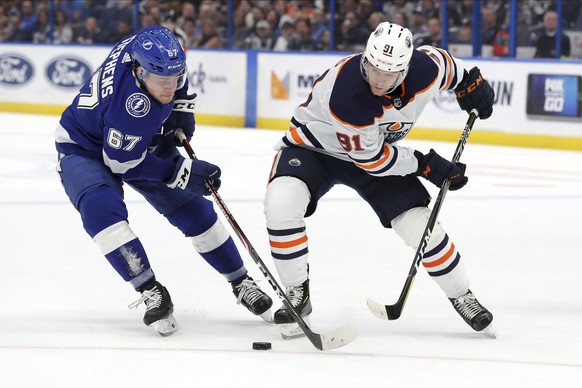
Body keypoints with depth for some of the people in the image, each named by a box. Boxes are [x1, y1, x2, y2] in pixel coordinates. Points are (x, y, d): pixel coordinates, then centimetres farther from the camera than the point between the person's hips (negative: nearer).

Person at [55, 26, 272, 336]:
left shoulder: (147, 47, -22)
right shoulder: (131, 106, -42)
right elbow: (121, 162, -30)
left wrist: (182, 108, -3)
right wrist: (180, 171, -27)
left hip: (144, 142, 7)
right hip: (87, 149, -7)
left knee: (192, 207, 3)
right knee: (101, 208, -34)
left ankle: (240, 282, 17)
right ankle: (151, 293, -27)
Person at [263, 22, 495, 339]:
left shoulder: (424, 69, -25)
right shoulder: (343, 90, -40)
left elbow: (442, 63, 4)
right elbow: (370, 159, -27)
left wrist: (469, 83, 14)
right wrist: (426, 165, -20)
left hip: (382, 151, 4)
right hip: (314, 147, -4)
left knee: (419, 223, -6)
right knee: (281, 203, -31)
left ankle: (461, 295, 18)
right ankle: (297, 295, -13)